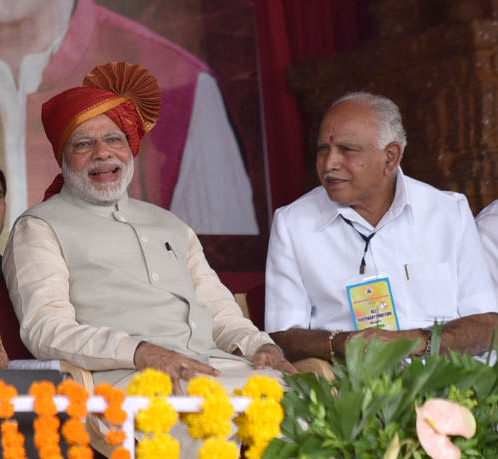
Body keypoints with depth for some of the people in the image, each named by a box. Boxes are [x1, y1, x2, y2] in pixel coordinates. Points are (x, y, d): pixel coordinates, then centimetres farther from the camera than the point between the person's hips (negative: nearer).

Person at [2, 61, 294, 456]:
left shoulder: (171, 226, 32)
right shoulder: (40, 228, 11)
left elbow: (218, 307, 28)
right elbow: (46, 328, -4)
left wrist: (258, 344, 3)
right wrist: (140, 351, -21)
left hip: (214, 364, 6)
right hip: (121, 377, -6)